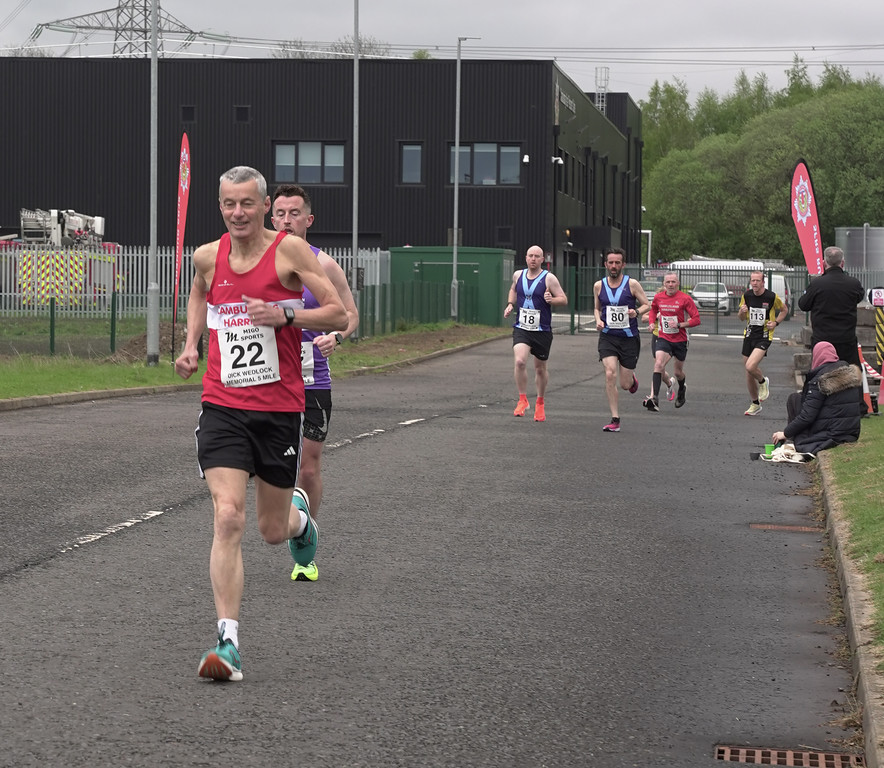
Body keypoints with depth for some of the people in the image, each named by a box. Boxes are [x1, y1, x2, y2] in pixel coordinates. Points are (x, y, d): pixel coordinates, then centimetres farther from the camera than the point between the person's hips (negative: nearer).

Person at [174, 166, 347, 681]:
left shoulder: (290, 250, -6)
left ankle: (299, 514, 49)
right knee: (228, 518, -15)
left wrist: (285, 315, -21)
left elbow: (339, 315, -7)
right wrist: (191, 344, 13)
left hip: (280, 409, -1)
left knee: (274, 531, 10)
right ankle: (228, 642, -15)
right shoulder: (209, 256, 4)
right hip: (223, 407, 1)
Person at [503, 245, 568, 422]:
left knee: (540, 368, 11)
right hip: (521, 328, 1)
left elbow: (564, 300, -5)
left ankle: (540, 403, 32)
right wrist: (510, 304, 10)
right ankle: (522, 400, -6)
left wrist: (551, 300, -25)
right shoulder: (518, 275, 5)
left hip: (542, 331, -1)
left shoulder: (549, 278, -7)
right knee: (520, 361, -21)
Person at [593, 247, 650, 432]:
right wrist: (598, 320, -2)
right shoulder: (599, 286, 4)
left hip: (629, 338, -1)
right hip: (607, 337, 1)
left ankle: (632, 379, 43)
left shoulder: (632, 284, -3)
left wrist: (637, 312, -18)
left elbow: (647, 305, 3)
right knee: (610, 374, -20)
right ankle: (615, 420, -13)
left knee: (625, 384, 2)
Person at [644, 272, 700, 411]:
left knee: (678, 372, 11)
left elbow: (696, 319, -9)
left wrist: (679, 325, -19)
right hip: (664, 338, 1)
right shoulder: (658, 297, 1)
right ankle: (654, 398, -32)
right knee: (659, 364, -23)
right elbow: (653, 310, 25)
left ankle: (682, 389, 47)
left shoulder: (685, 298, -9)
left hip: (680, 340, -1)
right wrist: (652, 322, 6)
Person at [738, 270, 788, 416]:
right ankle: (755, 404, 25)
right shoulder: (747, 296, 3)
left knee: (750, 367, -24)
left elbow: (784, 310, 9)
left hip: (764, 337, -5)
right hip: (749, 335, 5)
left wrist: (776, 323, -6)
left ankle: (763, 382, 9)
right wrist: (742, 312, -9)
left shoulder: (772, 297, -9)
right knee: (749, 374, 9)